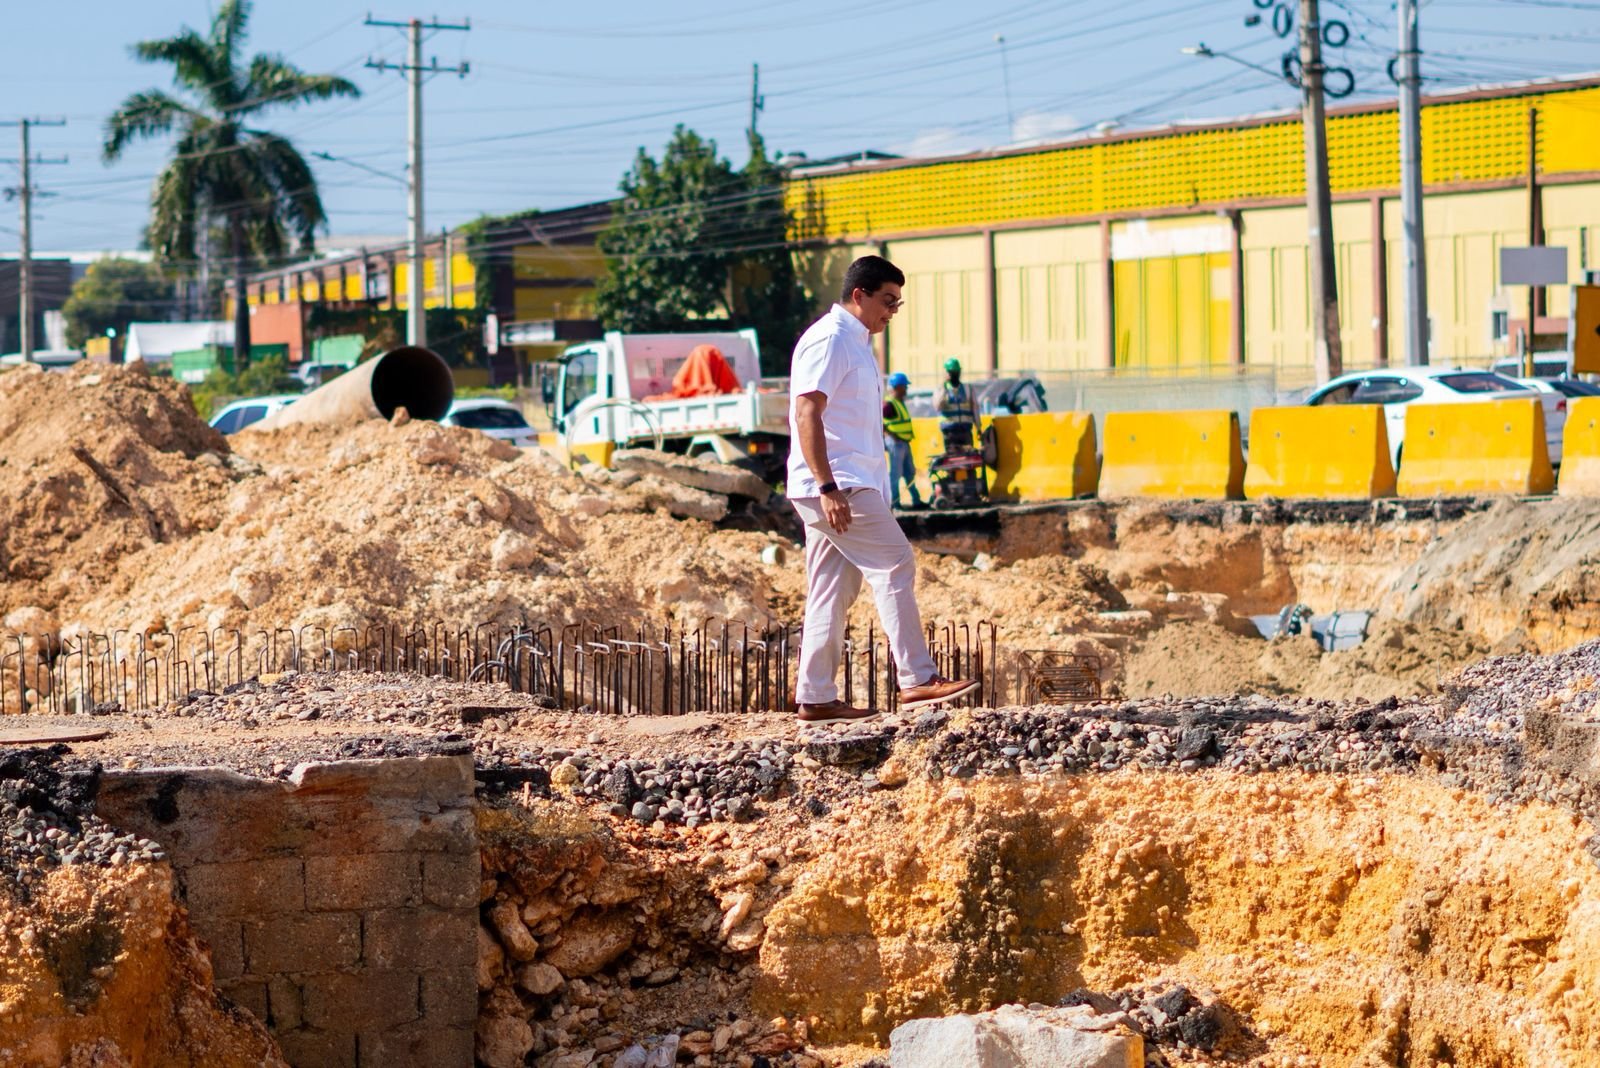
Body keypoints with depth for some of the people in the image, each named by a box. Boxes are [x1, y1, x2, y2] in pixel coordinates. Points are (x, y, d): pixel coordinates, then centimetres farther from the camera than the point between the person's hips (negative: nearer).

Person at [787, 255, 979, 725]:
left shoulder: (856, 343, 22)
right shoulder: (829, 340, -10)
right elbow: (807, 415, -19)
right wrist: (828, 487, -25)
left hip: (847, 487, 10)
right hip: (835, 485, -10)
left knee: (832, 593, 8)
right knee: (895, 566, -12)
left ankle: (815, 698, 8)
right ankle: (916, 679, -14)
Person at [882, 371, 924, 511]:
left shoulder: (900, 402, 15)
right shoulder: (889, 404, -15)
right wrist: (890, 434, -22)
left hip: (904, 443, 10)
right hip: (895, 443, -10)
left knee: (910, 472, 13)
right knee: (895, 473, -5)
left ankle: (916, 500, 18)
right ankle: (894, 503, -2)